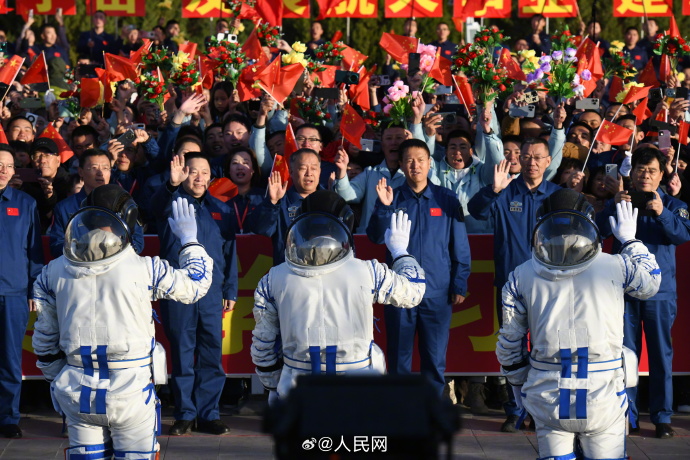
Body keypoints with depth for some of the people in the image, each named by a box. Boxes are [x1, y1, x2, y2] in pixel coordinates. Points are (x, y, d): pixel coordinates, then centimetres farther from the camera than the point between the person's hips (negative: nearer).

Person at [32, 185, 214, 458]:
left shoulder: (54, 272, 1)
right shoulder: (143, 269, -10)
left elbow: (44, 339, 9)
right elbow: (195, 284, 5)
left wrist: (55, 380, 23)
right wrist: (189, 240, 19)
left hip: (78, 392, 3)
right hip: (130, 391, -3)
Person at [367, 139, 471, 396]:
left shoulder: (446, 200, 5)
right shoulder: (392, 198, 5)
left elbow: (460, 247, 6)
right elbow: (376, 237, -6)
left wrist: (460, 285, 1)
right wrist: (384, 207, -20)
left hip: (437, 294, 0)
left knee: (435, 358, 4)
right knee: (398, 357, 5)